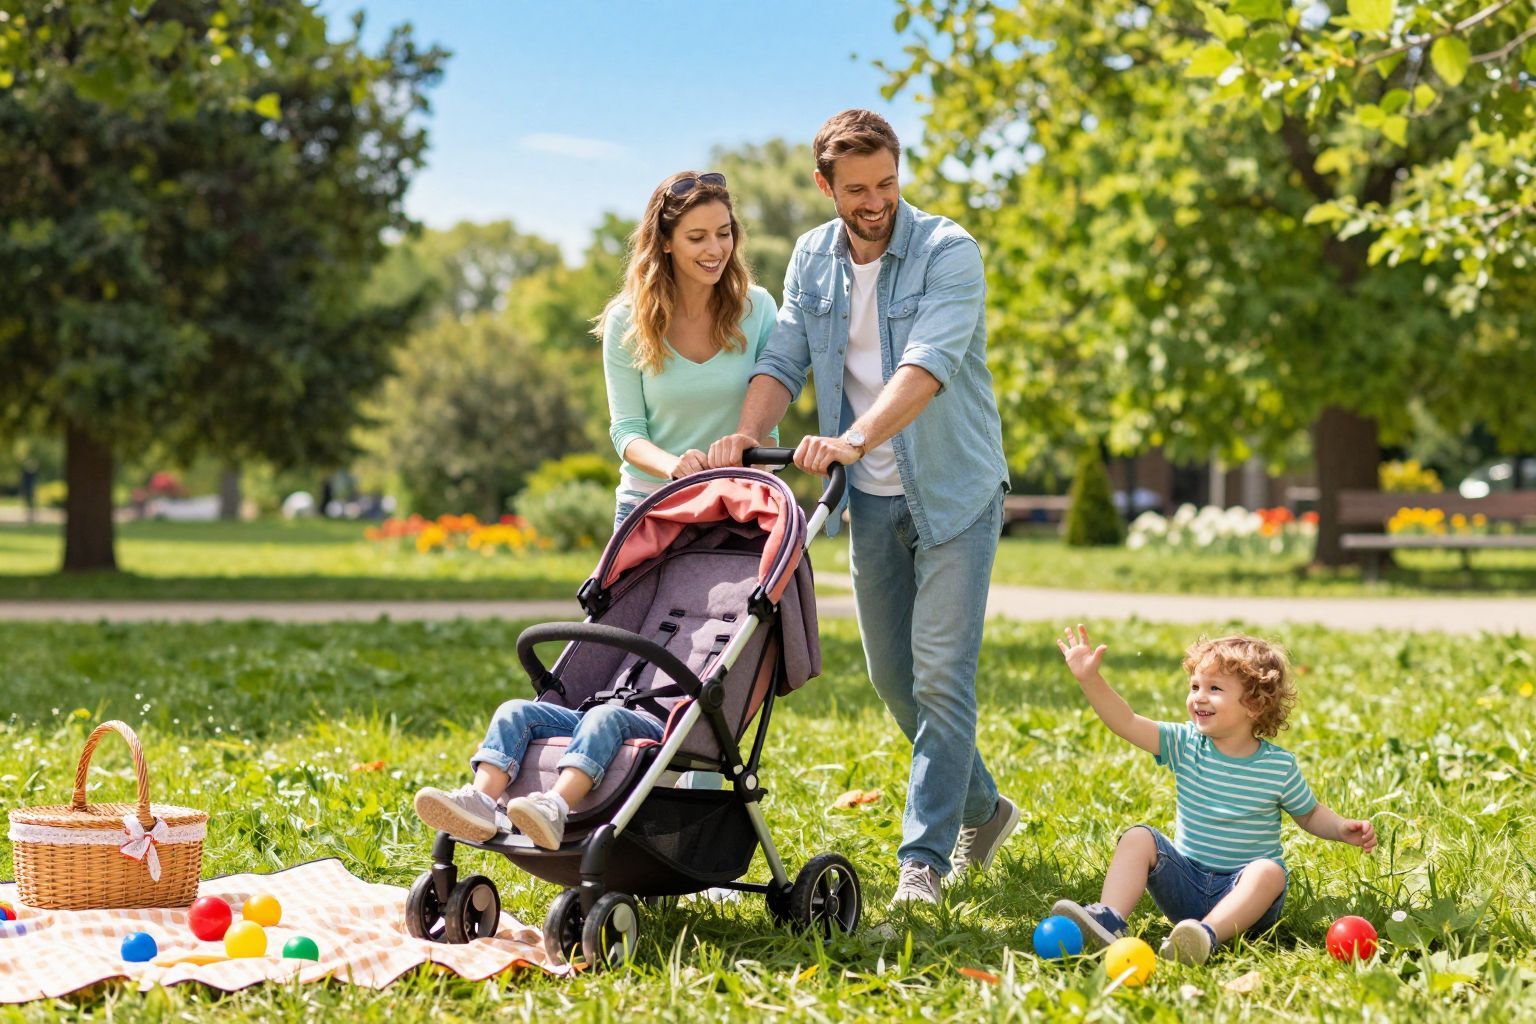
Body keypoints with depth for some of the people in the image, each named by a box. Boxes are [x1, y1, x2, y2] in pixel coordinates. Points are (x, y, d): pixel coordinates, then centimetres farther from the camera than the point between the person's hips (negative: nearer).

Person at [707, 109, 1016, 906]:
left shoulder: (948, 252, -14)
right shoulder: (812, 259, 5)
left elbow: (928, 363, -28)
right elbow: (784, 359, -1)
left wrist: (855, 438, -43)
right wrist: (747, 434, -21)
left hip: (954, 491, -6)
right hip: (872, 500, 6)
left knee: (940, 674, -10)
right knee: (890, 675, 12)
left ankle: (924, 856, -4)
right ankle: (981, 808, 31)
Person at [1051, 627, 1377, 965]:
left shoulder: (1279, 766, -3)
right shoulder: (1185, 745, 0)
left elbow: (1310, 814, 11)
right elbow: (1127, 724, -11)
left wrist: (1342, 829, -9)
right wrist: (1090, 680, -22)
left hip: (1243, 891, -2)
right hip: (1186, 881, 2)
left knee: (1270, 871, -34)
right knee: (1138, 837, -17)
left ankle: (1208, 934, -52)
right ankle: (1109, 919, -34)